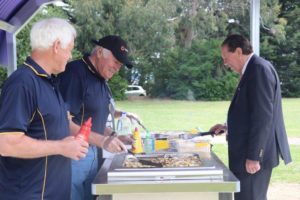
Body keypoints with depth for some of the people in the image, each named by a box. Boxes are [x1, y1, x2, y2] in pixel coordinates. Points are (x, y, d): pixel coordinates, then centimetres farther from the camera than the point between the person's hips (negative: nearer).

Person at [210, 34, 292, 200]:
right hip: (250, 152, 10)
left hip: (254, 155, -10)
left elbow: (263, 116, -22)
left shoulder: (260, 69, -16)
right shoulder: (253, 70, 14)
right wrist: (229, 127, 13)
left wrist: (253, 156, -22)